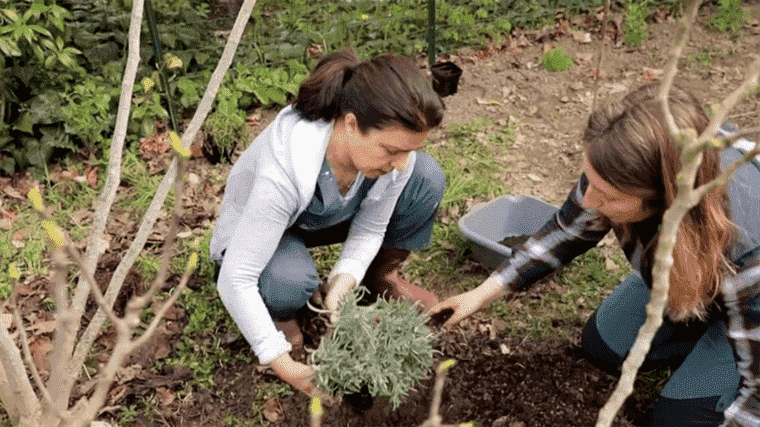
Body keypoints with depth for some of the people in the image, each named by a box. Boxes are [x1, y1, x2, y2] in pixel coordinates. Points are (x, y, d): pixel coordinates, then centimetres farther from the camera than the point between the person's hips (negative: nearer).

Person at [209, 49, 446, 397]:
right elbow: (234, 281, -37)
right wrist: (285, 366, -35)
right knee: (290, 282, -41)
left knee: (428, 178, -17)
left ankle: (382, 276, 6)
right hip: (256, 229, -4)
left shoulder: (391, 141, -27)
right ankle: (275, 308, -2)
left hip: (329, 217, 5)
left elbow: (370, 228, -12)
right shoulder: (283, 172, -43)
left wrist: (343, 281, -30)